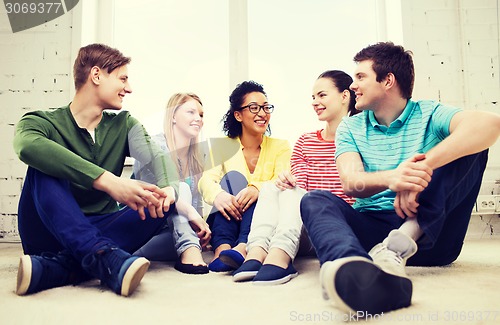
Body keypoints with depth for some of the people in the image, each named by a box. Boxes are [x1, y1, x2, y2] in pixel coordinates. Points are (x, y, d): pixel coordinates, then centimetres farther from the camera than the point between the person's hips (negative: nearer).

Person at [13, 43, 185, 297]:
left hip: (99, 230, 3)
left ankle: (56, 268, -32)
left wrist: (169, 188, -33)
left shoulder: (124, 124, 9)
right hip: (50, 235, -3)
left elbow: (157, 157, -9)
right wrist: (108, 181, -42)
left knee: (163, 203, -20)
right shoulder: (42, 121, -4)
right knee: (45, 168, -25)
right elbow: (28, 146, -29)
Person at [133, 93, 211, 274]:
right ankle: (189, 249, -46)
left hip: (171, 228, 6)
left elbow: (196, 201, 9)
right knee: (181, 189, -33)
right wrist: (190, 213, -34)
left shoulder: (196, 157, 10)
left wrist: (200, 225, -9)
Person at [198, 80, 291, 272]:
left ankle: (242, 248, -50)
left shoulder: (280, 147, 8)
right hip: (228, 222, 0)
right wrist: (218, 195, -35)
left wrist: (257, 189, -34)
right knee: (233, 177, -24)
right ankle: (222, 247, -42)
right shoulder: (224, 146, 8)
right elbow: (206, 179, -10)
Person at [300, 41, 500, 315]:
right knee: (316, 200, -25)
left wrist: (422, 166, -34)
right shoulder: (350, 127, 10)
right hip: (371, 228, 2)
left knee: (471, 146, -15)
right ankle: (364, 274, -56)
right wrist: (389, 178, -33)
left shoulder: (429, 115, 4)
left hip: (431, 233, -1)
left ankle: (406, 240, -31)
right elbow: (350, 183, -9)